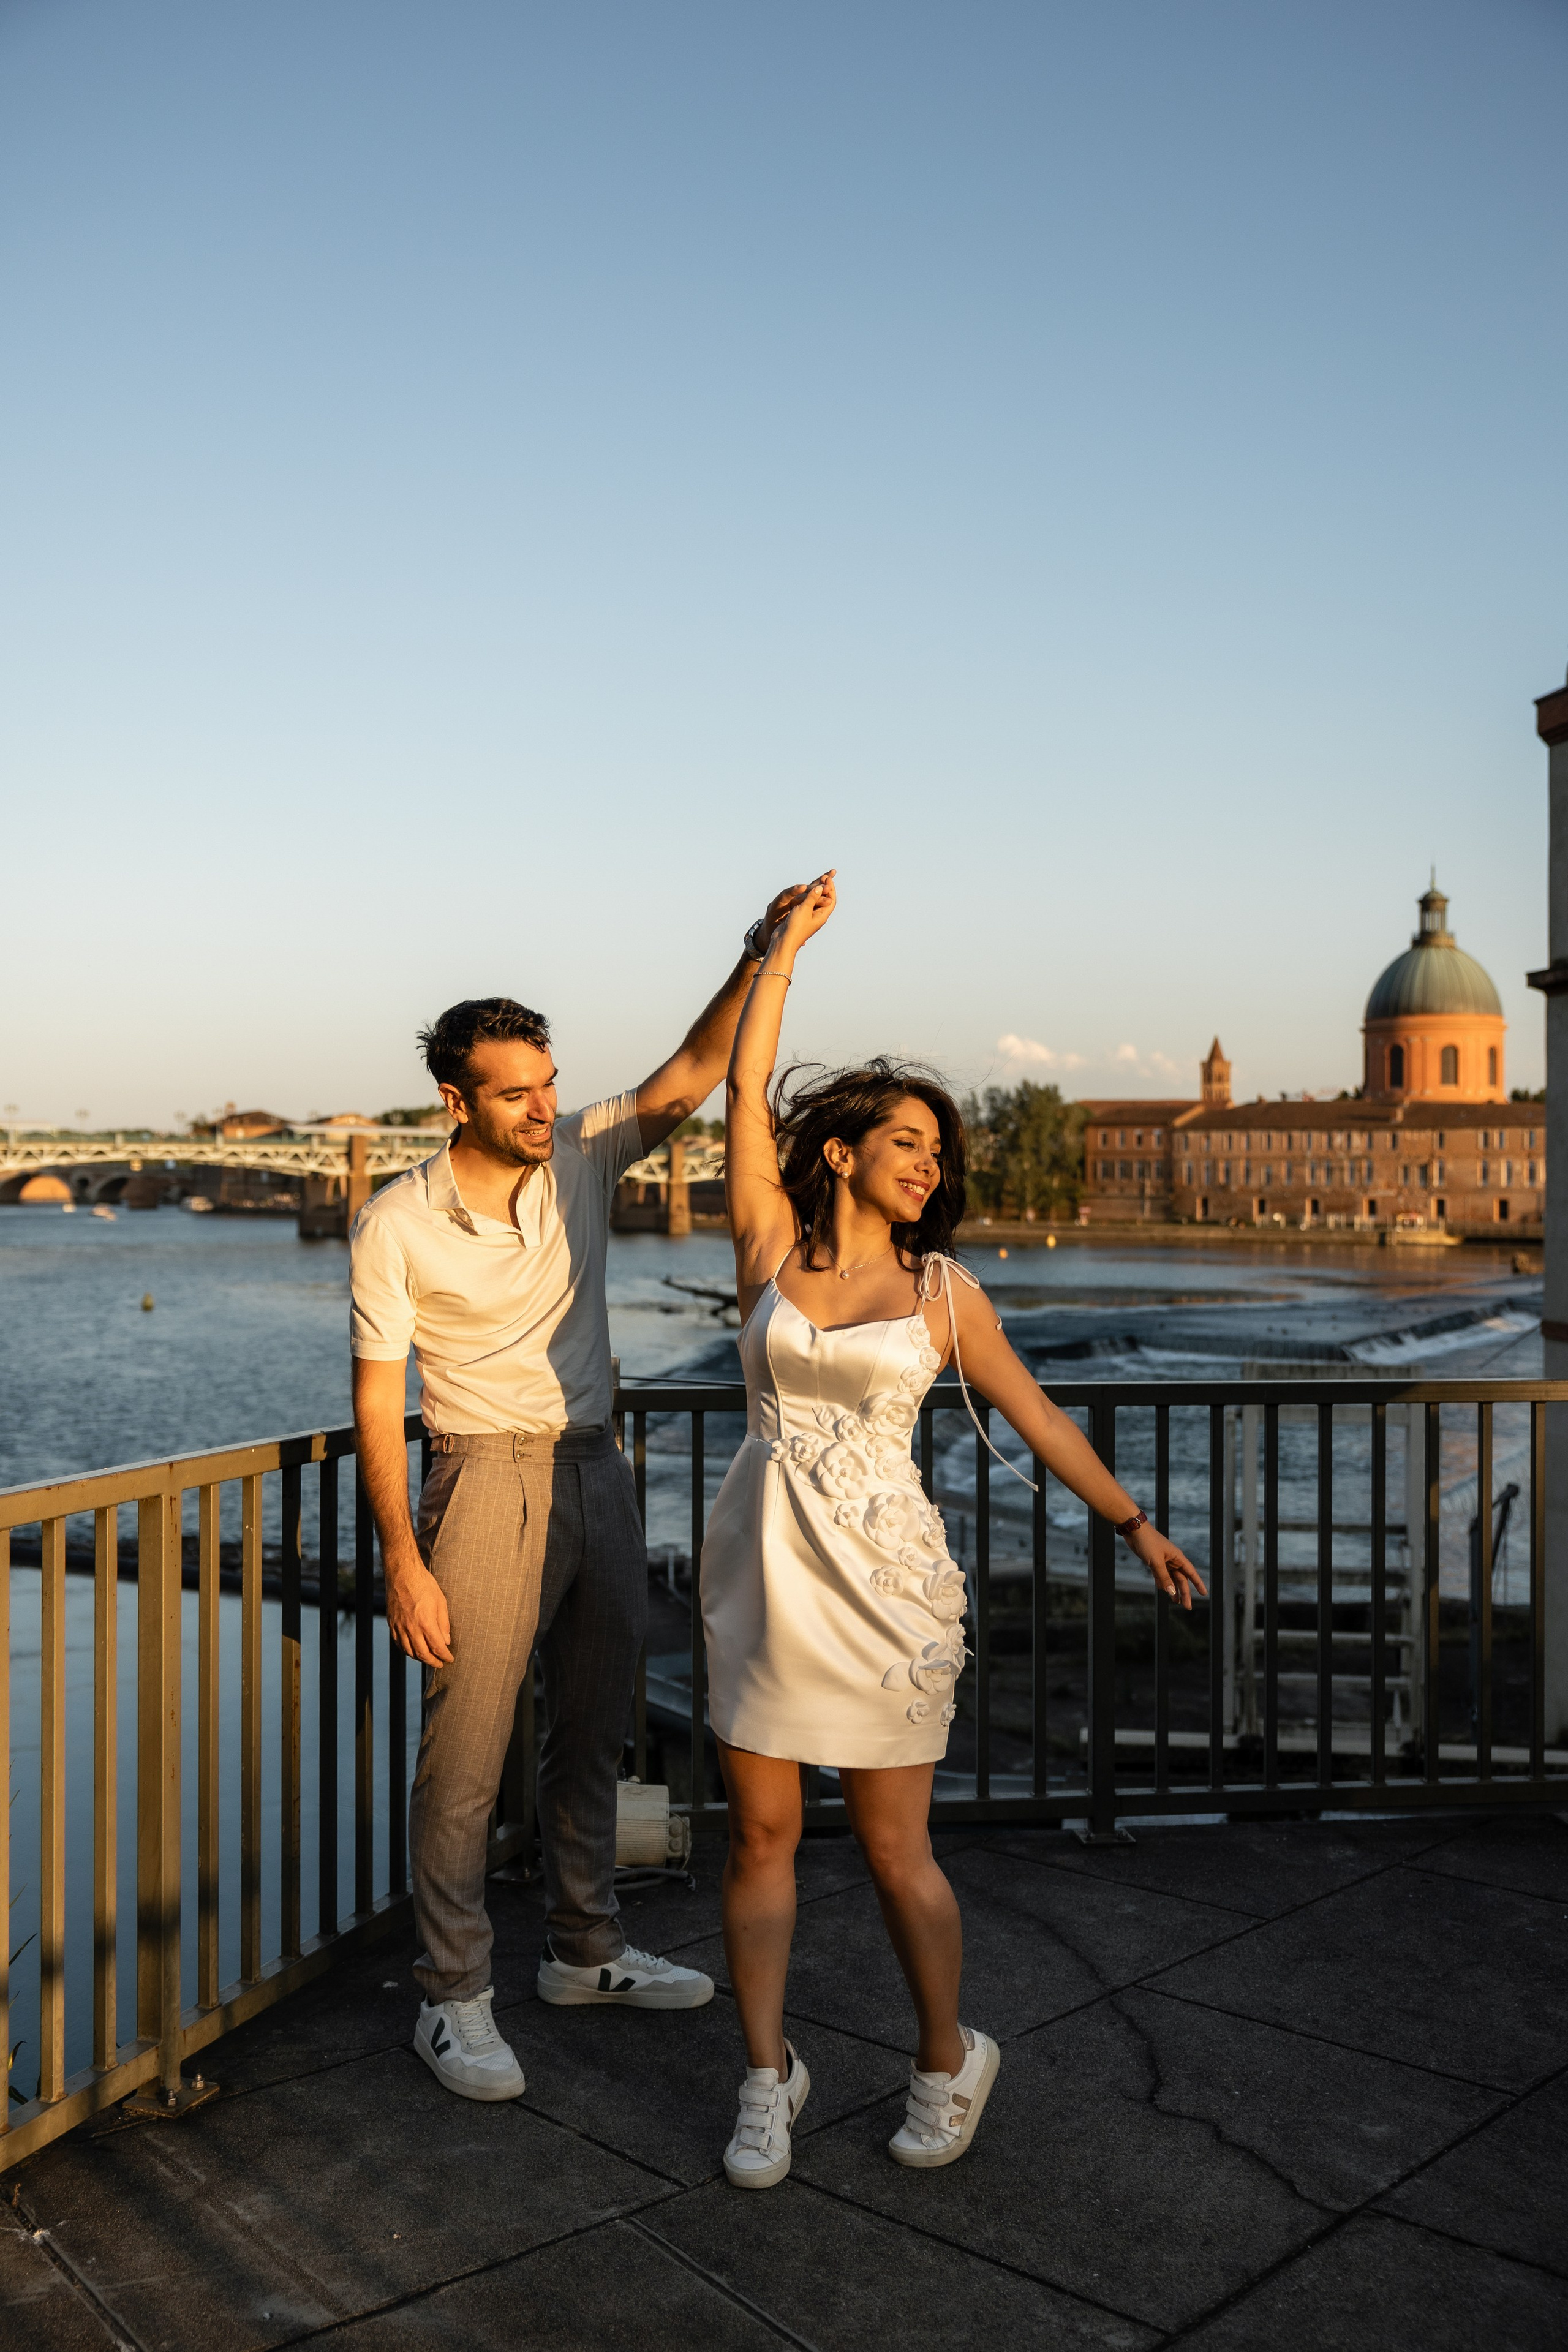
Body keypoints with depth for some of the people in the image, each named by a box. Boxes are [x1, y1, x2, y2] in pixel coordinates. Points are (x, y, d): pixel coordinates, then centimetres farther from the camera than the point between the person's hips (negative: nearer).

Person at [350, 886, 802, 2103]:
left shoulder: (582, 1160, 0)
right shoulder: (398, 1225, -11)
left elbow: (689, 1079, -11)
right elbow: (377, 1399, -9)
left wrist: (762, 956, -26)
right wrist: (404, 1560, -13)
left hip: (598, 1470, 5)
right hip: (489, 1482, -5)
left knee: (596, 1728, 16)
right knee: (468, 1751, 0)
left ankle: (586, 1951, 33)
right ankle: (455, 1996, 17)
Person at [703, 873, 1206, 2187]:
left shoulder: (942, 1288, 3)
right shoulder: (773, 1248, 2)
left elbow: (1033, 1415, 9)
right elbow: (747, 1088, -1)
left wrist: (1134, 1521, 6)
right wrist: (786, 946, 3)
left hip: (880, 1575, -1)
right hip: (763, 1566, 1)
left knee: (896, 1850, 6)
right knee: (761, 1835, 8)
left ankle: (949, 2062, 30)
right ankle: (768, 2077, 25)